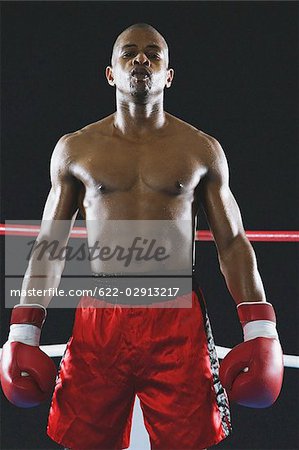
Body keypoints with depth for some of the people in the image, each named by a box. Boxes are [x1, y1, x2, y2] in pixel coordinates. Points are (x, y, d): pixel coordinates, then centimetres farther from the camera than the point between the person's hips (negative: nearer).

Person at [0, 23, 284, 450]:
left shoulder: (203, 150, 7)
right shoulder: (74, 149, 8)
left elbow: (232, 243, 7)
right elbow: (50, 244, 10)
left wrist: (259, 328, -3)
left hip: (178, 318, 0)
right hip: (99, 317, 1)